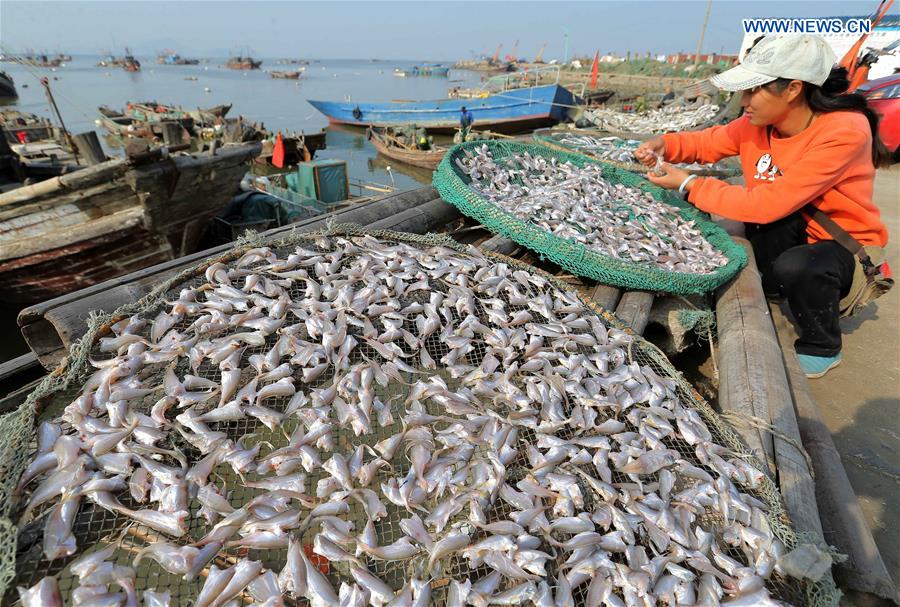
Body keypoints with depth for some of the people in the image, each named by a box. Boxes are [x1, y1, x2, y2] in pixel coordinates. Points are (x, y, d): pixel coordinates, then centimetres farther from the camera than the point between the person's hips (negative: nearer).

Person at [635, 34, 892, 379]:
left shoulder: (844, 132, -29)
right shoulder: (761, 122, -13)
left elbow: (768, 203, -34)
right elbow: (710, 142, 3)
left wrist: (688, 185, -29)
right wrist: (665, 145, -18)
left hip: (848, 248, -5)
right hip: (794, 232, 5)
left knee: (795, 266, -34)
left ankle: (822, 350, -4)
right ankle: (772, 290, 0)